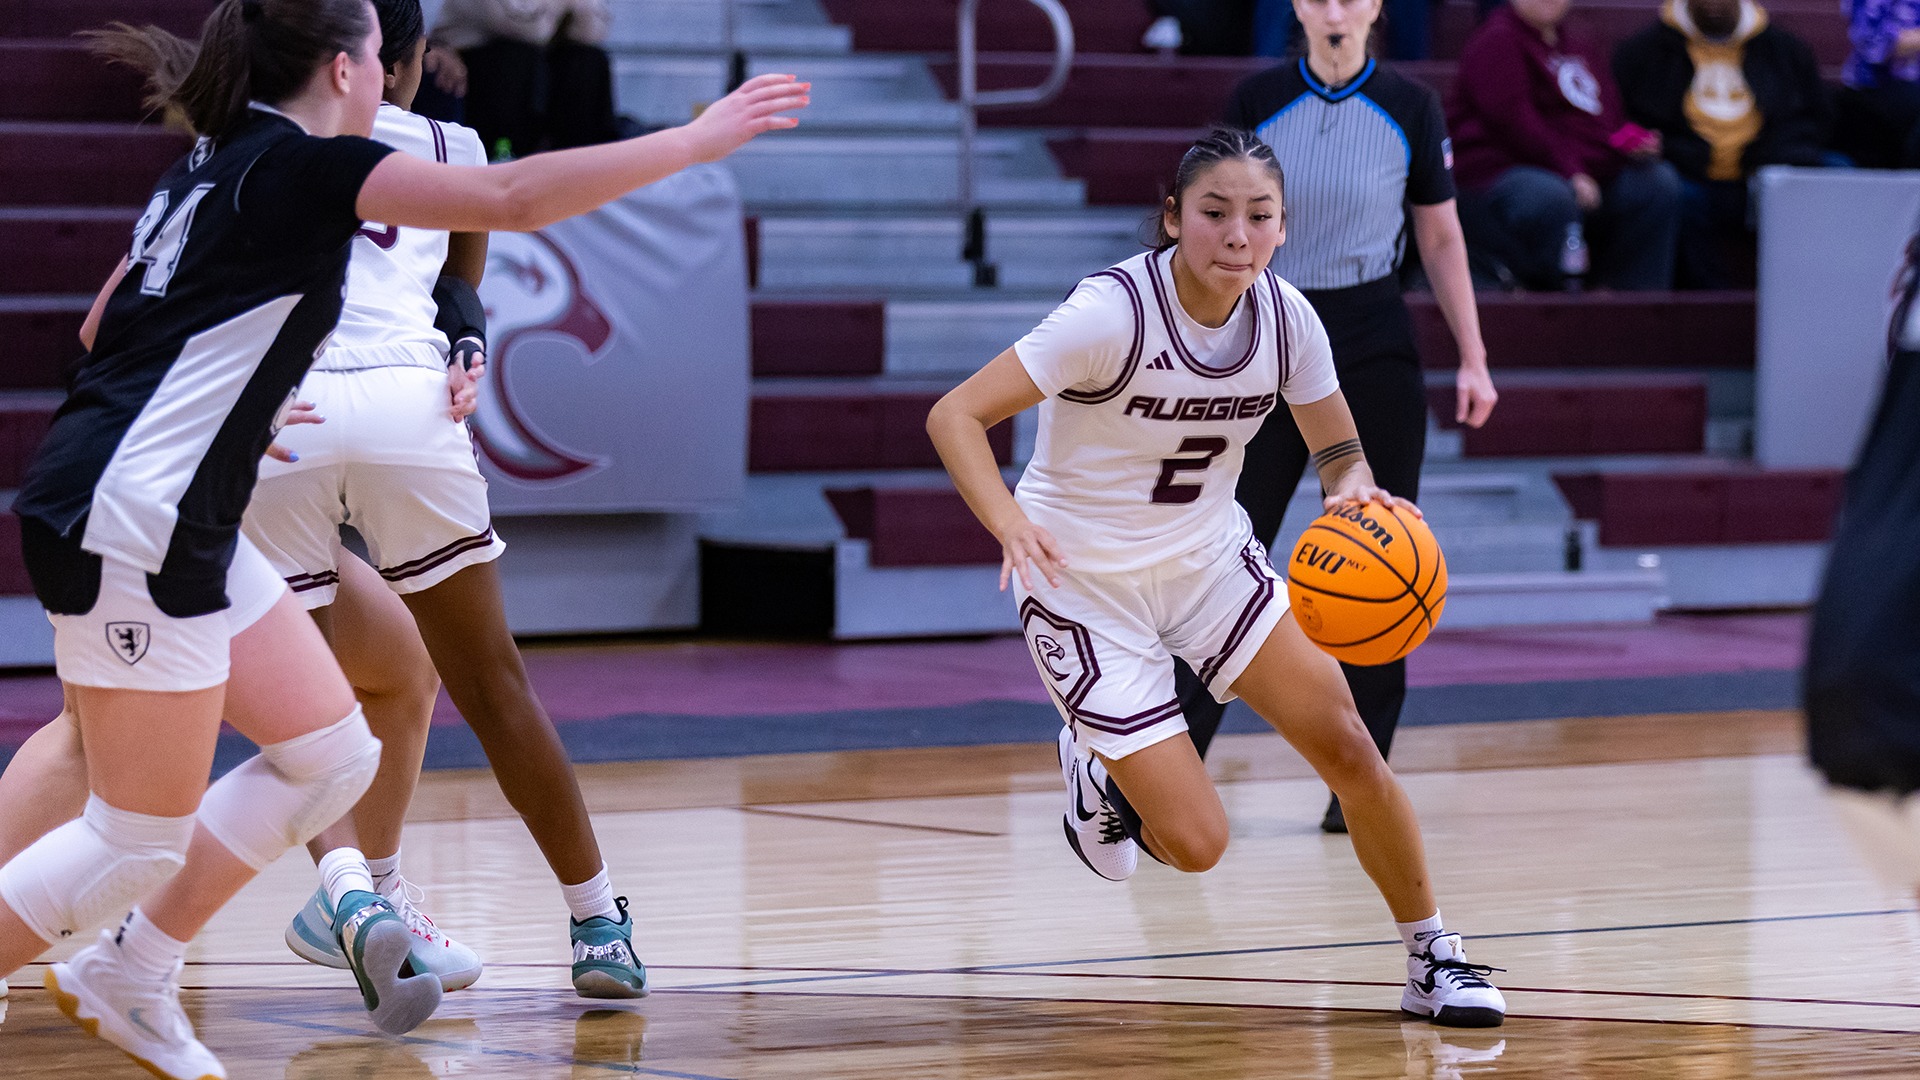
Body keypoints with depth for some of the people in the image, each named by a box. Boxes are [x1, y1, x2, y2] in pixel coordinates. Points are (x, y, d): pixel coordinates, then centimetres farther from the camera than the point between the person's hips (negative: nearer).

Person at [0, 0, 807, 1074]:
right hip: (127, 526, -10)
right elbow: (517, 198, -18)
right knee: (142, 839, -5)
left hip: (191, 530, 10)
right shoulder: (301, 164, -12)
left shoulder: (220, 170, 15)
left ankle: (126, 981, 18)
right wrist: (699, 139, -11)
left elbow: (110, 328, 25)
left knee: (334, 753, 11)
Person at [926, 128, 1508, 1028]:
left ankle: (1433, 960, 9)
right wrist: (1012, 525, -44)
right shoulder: (1114, 313, -26)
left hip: (1207, 556, 5)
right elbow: (954, 417, -26)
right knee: (1195, 844, -10)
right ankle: (1097, 774, 25)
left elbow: (1339, 452, 4)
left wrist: (1356, 492, -21)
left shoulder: (1284, 317, -10)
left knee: (1346, 745, -10)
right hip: (1084, 581, -5)